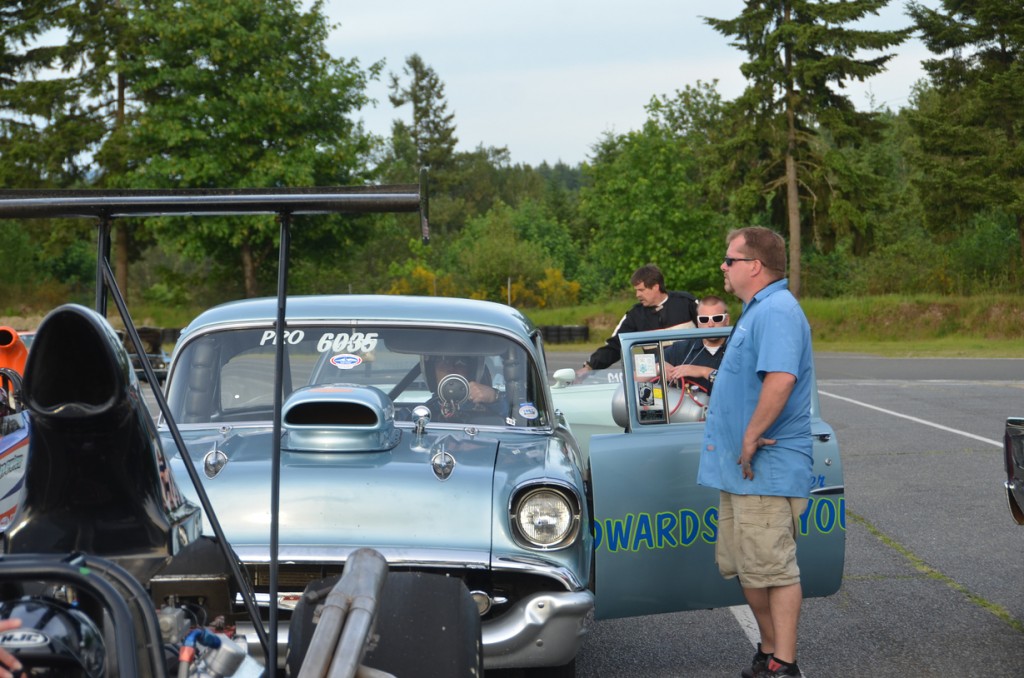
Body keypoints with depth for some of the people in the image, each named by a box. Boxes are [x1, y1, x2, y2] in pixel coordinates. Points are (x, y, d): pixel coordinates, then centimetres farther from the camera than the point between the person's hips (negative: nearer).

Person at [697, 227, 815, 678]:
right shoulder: (756, 311, 17)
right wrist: (729, 440, 22)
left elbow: (781, 378, -31)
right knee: (745, 567, 17)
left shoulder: (777, 311, -17)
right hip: (740, 468, 11)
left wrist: (752, 437, -25)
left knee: (773, 568, -6)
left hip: (767, 469, -11)